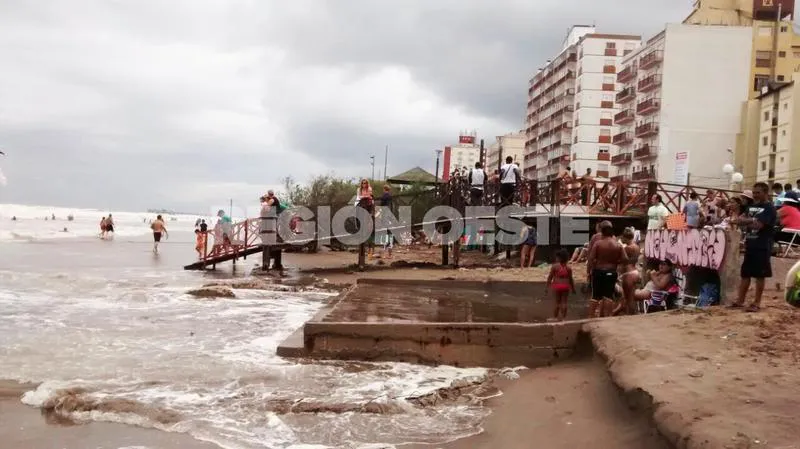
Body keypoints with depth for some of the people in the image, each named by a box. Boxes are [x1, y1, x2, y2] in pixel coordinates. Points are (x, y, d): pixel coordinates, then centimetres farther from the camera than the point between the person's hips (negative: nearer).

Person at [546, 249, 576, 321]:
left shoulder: (555, 266, -5)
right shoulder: (568, 268, 4)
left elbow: (550, 277, -4)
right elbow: (571, 279, 9)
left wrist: (547, 286, 3)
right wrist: (573, 288, 19)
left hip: (556, 286, -2)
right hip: (565, 286, 2)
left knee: (557, 302, 6)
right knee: (564, 302, 5)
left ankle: (555, 317, 11)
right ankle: (563, 317, 4)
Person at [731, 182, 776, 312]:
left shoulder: (769, 208, -9)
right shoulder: (751, 206, 14)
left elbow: (758, 225, -20)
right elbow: (741, 220, 7)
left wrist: (746, 221, -7)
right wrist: (752, 221, -11)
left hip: (762, 247, -7)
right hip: (749, 245, 7)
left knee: (759, 276, 0)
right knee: (745, 274, 10)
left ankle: (756, 303, 7)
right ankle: (740, 300, 17)